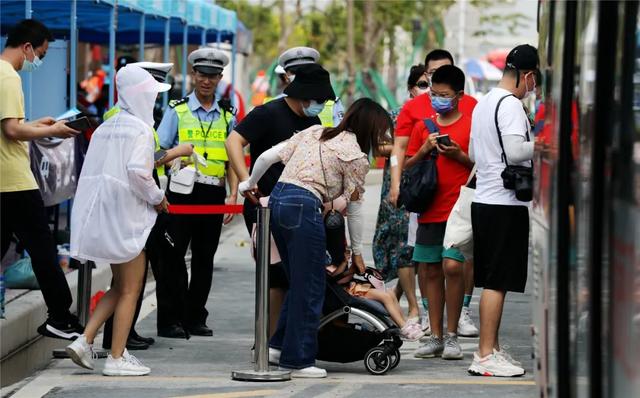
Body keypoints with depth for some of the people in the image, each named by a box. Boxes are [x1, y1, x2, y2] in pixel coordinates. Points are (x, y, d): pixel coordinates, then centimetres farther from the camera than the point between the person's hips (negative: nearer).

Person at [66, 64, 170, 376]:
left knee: (120, 286, 18)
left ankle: (84, 341, 6)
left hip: (101, 211, 8)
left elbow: (92, 171, 12)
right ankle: (117, 358, 2)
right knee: (130, 289, 2)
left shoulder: (106, 127, 13)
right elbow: (137, 170, -24)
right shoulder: (141, 129, -11)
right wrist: (157, 198, -8)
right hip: (125, 213, -8)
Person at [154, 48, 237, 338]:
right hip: (182, 191, -3)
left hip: (214, 194, 3)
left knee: (204, 258, 7)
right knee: (173, 257, -5)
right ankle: (170, 320, -1)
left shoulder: (227, 117, 14)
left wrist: (233, 195, 2)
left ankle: (196, 319, 15)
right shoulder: (177, 111, 5)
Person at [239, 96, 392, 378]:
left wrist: (250, 183, 31)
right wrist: (357, 252, 17)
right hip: (304, 207, -8)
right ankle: (299, 360, 4)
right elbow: (354, 207, 6)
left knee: (297, 281, 19)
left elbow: (267, 156, 14)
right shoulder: (356, 157, 1)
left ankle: (279, 345, 23)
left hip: (276, 199, 8)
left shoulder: (313, 132, 18)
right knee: (310, 288, 1)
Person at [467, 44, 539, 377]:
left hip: (483, 200, 9)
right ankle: (485, 356, -6)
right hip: (505, 203, -9)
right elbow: (515, 151, -24)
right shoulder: (511, 104, -13)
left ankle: (491, 348, 18)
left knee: (491, 281, 13)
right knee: (497, 282, -7)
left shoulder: (483, 103, 16)